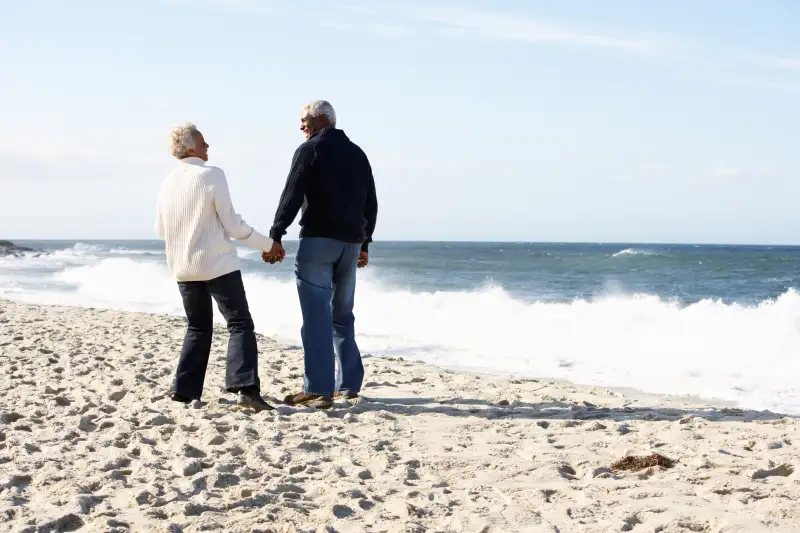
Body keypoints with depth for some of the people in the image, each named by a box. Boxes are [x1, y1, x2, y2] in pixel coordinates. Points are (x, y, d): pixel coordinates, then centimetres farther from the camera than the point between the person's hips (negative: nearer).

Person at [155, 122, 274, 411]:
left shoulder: (168, 182, 5)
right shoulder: (212, 175, -12)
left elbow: (161, 231, 13)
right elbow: (233, 225, -12)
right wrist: (269, 244, -1)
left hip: (183, 268, 6)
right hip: (218, 265, -6)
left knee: (198, 328, 17)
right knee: (240, 324, -3)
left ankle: (184, 390, 12)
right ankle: (246, 387, -16)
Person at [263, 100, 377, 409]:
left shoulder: (310, 150, -4)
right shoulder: (358, 154, 17)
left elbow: (292, 196, -13)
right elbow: (370, 204, 20)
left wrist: (275, 237, -13)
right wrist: (364, 243, 25)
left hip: (318, 239, -7)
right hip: (351, 242, 7)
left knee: (317, 316, -8)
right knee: (342, 314, 15)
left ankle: (318, 390, -12)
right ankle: (350, 385, 17)